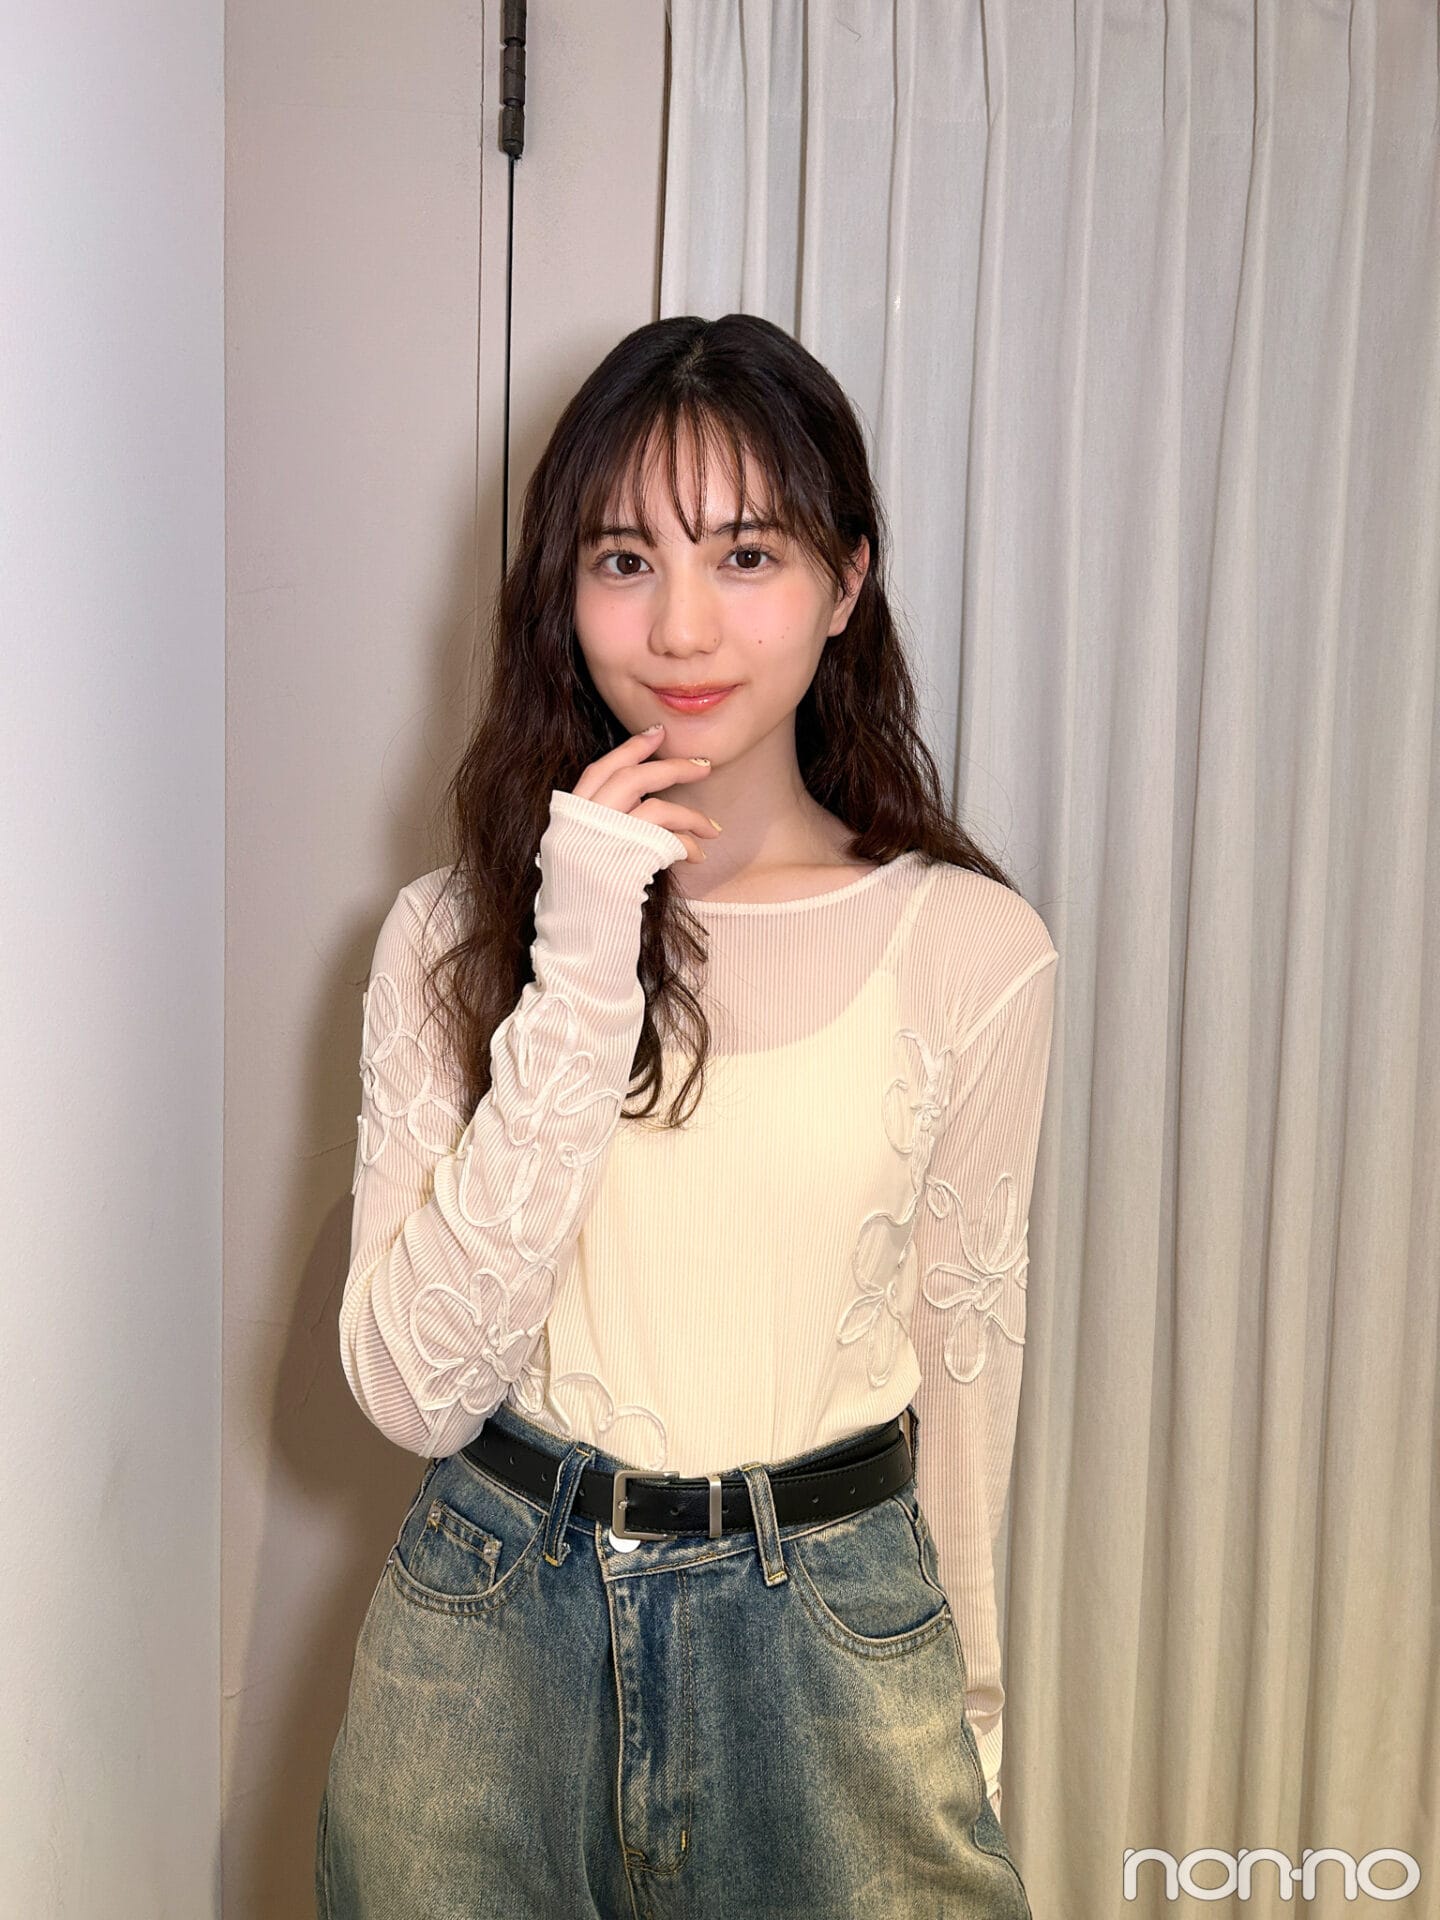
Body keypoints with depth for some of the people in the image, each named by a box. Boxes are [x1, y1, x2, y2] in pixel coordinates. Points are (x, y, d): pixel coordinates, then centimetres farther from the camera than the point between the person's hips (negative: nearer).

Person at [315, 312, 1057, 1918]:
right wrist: (581, 986, -22)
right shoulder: (451, 933, -7)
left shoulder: (970, 947, -9)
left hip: (829, 1638, 0)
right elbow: (415, 1388, -15)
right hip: (487, 1638, 1)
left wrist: (963, 1691, 12)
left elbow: (964, 1347, 2)